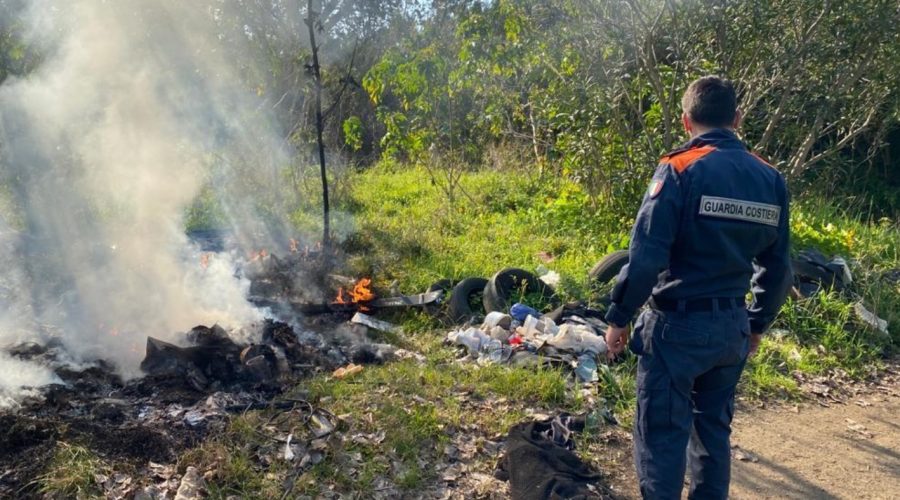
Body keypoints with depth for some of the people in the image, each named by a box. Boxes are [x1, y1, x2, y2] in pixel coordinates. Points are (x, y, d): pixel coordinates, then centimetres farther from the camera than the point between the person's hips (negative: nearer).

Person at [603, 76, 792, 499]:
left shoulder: (679, 170, -14)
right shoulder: (770, 179, 4)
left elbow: (646, 255, -19)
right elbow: (778, 267, 9)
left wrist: (619, 316, -9)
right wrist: (758, 324, 21)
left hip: (677, 325, -6)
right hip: (731, 327, 6)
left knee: (661, 433, 5)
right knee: (713, 429, 20)